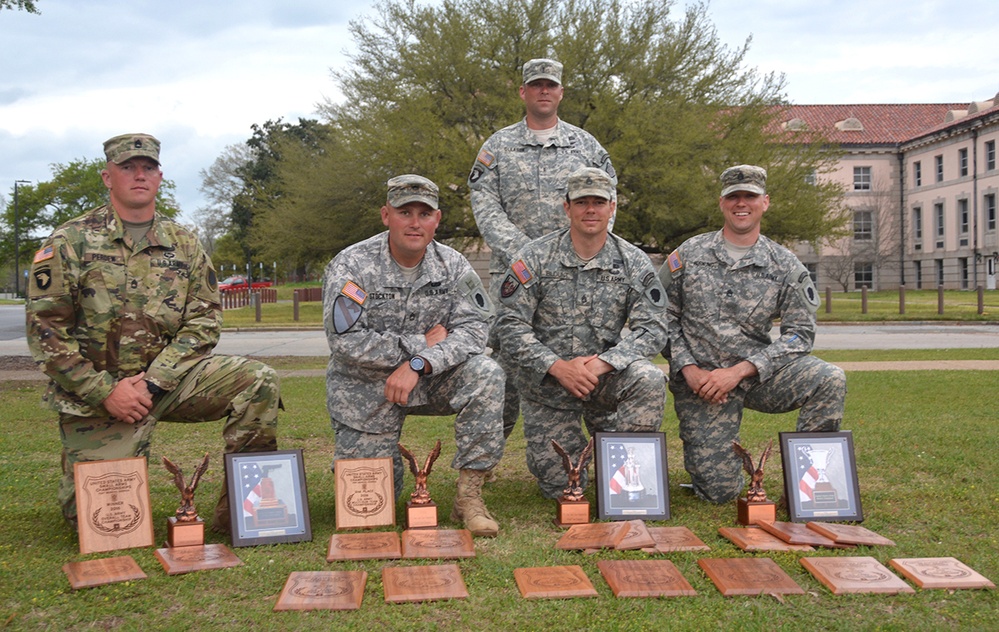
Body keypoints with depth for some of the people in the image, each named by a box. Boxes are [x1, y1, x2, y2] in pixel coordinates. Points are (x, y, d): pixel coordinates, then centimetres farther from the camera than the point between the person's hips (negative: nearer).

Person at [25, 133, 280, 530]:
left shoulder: (184, 244, 7)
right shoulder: (70, 242, -2)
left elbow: (204, 320, 2)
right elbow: (45, 328, -7)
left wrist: (154, 381, -13)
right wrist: (105, 391, -16)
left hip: (168, 379, 3)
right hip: (95, 393, -3)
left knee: (259, 382, -19)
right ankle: (78, 464, 30)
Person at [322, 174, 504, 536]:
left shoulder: (452, 265, -4)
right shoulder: (351, 265, -14)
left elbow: (473, 327, -14)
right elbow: (346, 341, -21)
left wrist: (418, 364, -28)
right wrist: (422, 343, -20)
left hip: (429, 380, 2)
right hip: (364, 389, -2)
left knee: (485, 374, -27)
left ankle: (469, 495, -19)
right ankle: (351, 452, 36)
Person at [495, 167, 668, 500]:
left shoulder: (634, 263, -2)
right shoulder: (534, 258, -5)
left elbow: (652, 329, -8)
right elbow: (511, 325, -9)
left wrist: (603, 362, -25)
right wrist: (557, 366, -22)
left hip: (606, 374, 1)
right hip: (547, 382, -1)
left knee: (649, 379, -32)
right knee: (559, 486, -3)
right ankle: (569, 446, 33)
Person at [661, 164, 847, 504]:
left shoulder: (785, 266, 1)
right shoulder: (689, 254, 2)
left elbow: (800, 333, -4)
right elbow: (663, 317, 4)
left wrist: (739, 371, -15)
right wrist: (688, 368, -10)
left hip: (757, 374, 1)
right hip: (699, 379, -1)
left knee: (830, 379, -27)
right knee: (719, 492, -10)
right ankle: (708, 451, 27)